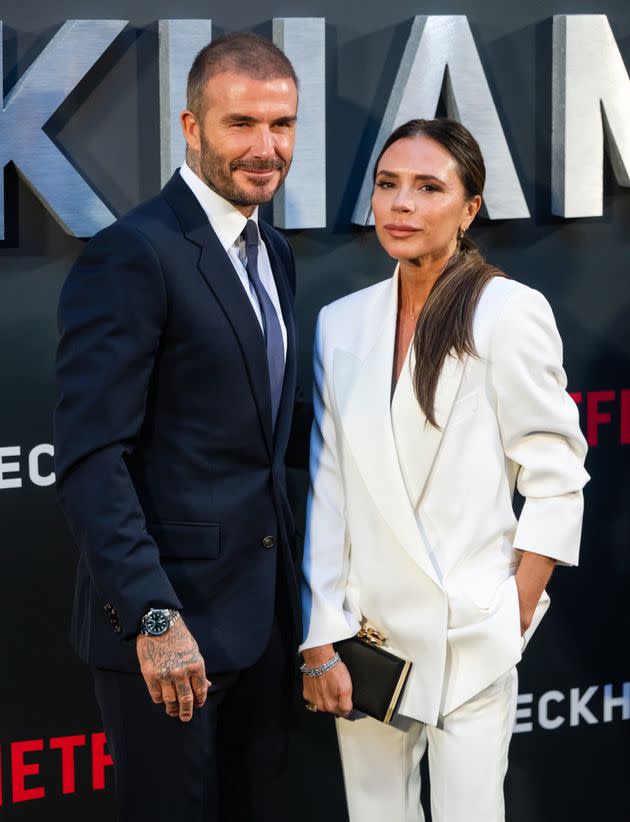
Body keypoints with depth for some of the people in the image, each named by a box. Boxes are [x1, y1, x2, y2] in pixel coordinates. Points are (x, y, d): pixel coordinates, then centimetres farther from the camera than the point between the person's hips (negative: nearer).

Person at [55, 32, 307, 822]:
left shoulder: (272, 254, 12)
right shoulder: (133, 254, -14)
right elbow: (90, 458, -19)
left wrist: (291, 593, 11)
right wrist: (154, 618, -24)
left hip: (262, 612, 8)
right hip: (167, 619, -8)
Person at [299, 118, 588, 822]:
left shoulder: (510, 313, -7)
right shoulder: (341, 323, 6)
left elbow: (555, 483, -5)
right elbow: (327, 494, 4)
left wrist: (512, 624, -8)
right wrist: (320, 643, -1)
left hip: (471, 636, -4)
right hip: (366, 630, 4)